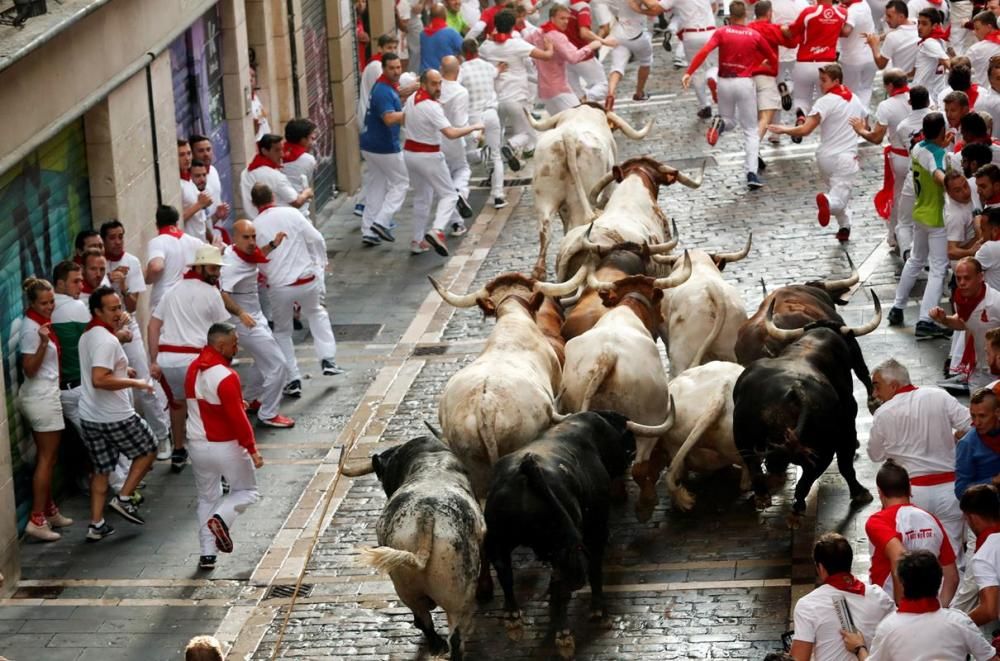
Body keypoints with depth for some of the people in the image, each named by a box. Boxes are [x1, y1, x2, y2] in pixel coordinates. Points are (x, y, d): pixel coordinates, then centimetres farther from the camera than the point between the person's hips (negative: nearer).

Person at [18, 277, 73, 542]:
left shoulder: (40, 323, 11)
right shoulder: (31, 329, -18)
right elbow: (29, 369, -22)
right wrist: (43, 342, -33)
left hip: (45, 396, 10)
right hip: (42, 398, -10)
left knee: (48, 457, 16)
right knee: (46, 459, -7)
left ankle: (50, 512, 25)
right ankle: (37, 520, -7)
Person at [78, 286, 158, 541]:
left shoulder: (88, 335, 11)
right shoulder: (107, 341, -22)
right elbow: (99, 380, -31)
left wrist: (122, 370, 19)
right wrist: (134, 383, -22)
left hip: (89, 415, 9)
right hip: (114, 416, -9)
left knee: (101, 469, 14)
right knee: (147, 450, 14)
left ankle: (96, 524, 12)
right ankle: (124, 498, 9)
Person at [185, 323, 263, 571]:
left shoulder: (193, 369, 3)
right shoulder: (226, 376, -22)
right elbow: (238, 417, -22)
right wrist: (252, 449, -16)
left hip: (198, 445, 6)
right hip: (227, 446, -6)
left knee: (207, 498, 17)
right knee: (247, 491, 13)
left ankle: (207, 554, 12)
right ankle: (221, 519, -15)